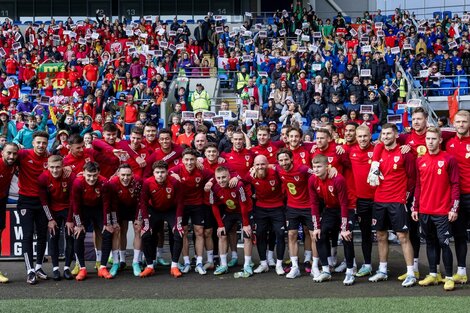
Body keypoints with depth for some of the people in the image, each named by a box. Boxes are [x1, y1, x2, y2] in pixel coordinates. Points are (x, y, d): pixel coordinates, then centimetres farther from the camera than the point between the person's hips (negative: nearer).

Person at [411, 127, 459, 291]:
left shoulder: (449, 159, -5)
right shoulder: (420, 161, 8)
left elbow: (455, 185, -6)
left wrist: (454, 208, -10)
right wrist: (415, 208, 10)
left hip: (442, 211, -4)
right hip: (424, 211, 5)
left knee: (444, 243, -3)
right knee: (430, 243, 11)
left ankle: (449, 277, 5)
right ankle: (432, 275, 20)